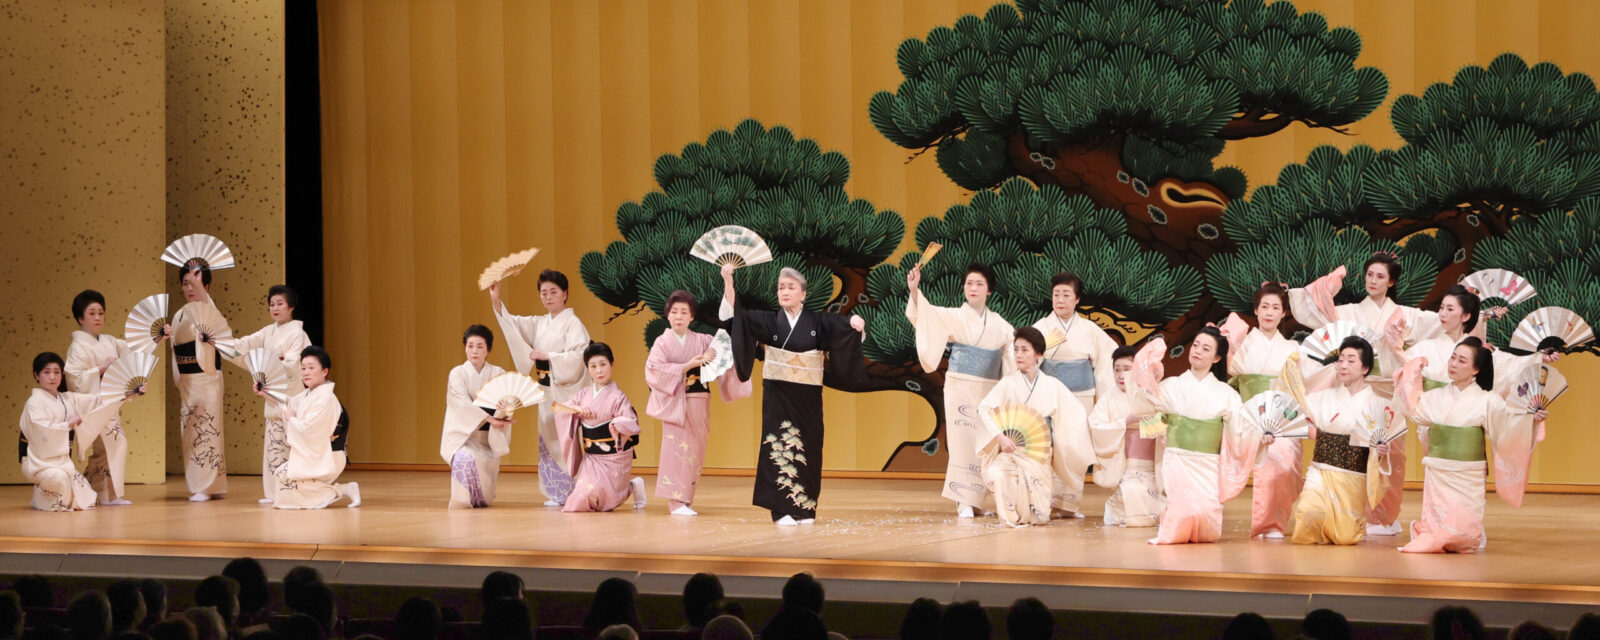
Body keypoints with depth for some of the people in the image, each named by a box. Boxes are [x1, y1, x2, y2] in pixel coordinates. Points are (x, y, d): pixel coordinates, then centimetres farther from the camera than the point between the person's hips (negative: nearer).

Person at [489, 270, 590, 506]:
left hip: (566, 390, -7)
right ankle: (557, 493, 12)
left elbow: (576, 358, -17)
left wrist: (546, 356, -16)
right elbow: (512, 324, 4)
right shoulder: (539, 323, 15)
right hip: (546, 389, 7)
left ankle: (573, 493, -5)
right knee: (548, 439, 7)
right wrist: (495, 300, -9)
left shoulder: (573, 324, -6)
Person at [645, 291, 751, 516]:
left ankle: (686, 500, 14)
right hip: (674, 403, -3)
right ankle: (676, 501, -7)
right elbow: (655, 370, -14)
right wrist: (688, 365, -20)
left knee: (695, 451, 5)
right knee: (677, 450, -8)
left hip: (699, 404, 3)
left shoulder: (703, 341, 5)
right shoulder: (662, 342, -2)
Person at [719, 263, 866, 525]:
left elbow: (843, 326, -5)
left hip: (808, 398, 1)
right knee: (779, 447, -8)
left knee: (806, 450, 3)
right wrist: (728, 282, -19)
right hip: (778, 395, -1)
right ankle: (782, 509, -7)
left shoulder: (818, 322, 4)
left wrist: (855, 323, -28)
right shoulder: (769, 321, 3)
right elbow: (738, 313, -7)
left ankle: (804, 509, 11)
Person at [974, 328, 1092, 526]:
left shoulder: (1052, 386, 1)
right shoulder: (1009, 382, -2)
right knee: (996, 475, -35)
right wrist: (999, 436, -20)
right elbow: (984, 408, -9)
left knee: (1039, 517, -9)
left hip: (1039, 455, 1)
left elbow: (1076, 415, 8)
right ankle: (1010, 510, -1)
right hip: (1011, 449, -1)